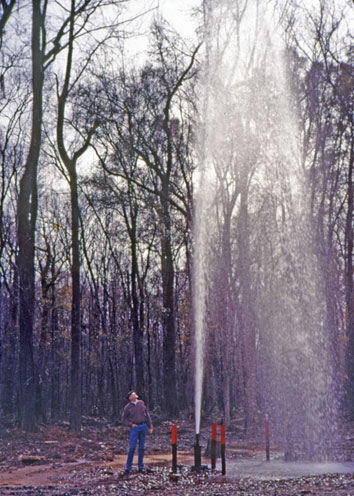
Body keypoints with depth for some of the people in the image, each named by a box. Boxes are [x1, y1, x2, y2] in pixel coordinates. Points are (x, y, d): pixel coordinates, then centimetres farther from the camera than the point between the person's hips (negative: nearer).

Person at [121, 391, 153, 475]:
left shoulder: (141, 403, 7)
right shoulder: (127, 407, -2)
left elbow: (147, 415, 11)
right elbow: (123, 420, 4)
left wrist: (150, 427, 7)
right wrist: (131, 424, -11)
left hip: (143, 427, 3)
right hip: (134, 428, -3)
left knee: (142, 447, 6)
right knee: (132, 448, -8)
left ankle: (140, 467, 13)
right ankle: (128, 468, 0)